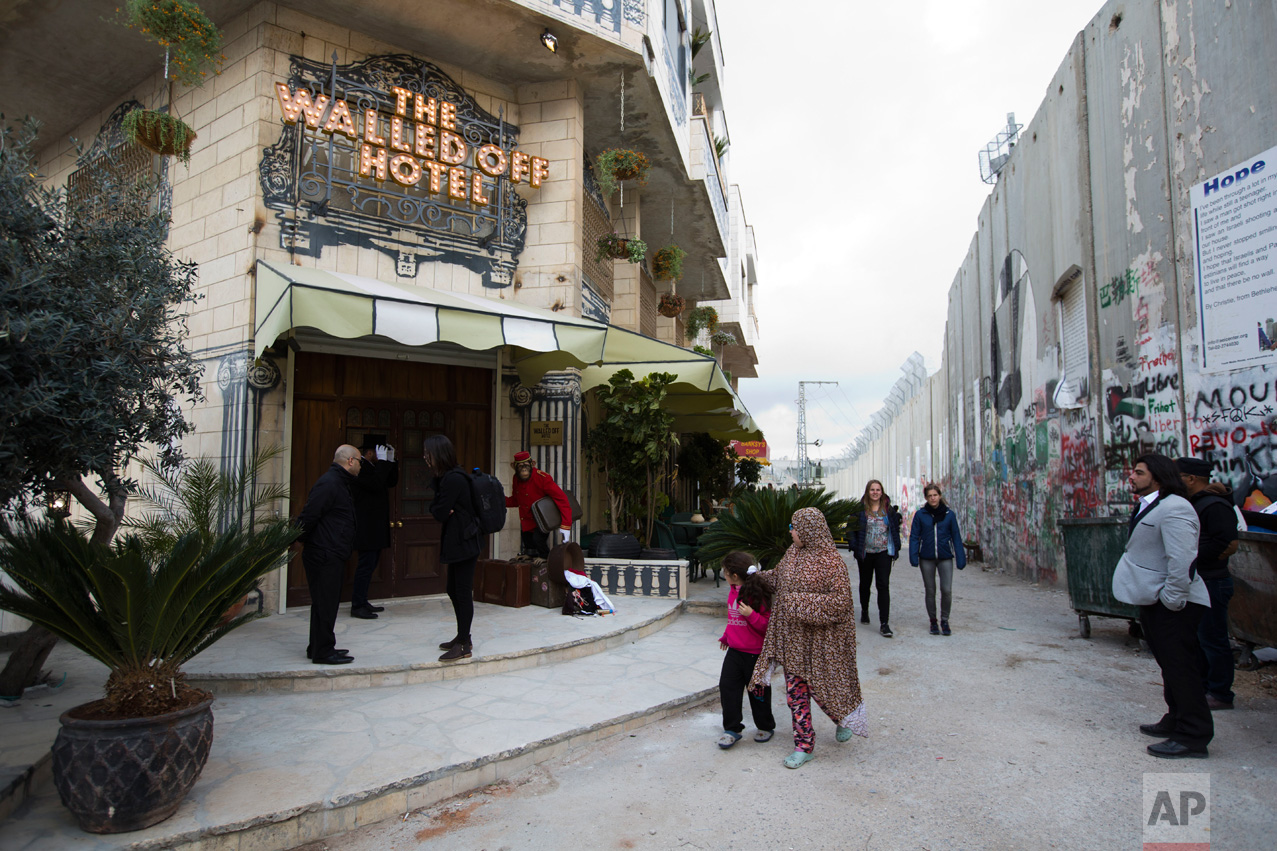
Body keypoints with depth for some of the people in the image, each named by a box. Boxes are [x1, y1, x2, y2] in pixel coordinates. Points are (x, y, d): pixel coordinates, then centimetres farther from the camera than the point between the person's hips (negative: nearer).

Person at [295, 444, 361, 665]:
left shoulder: (338, 483, 18)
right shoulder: (329, 484, -17)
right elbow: (308, 515, -21)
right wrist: (299, 540, -10)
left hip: (332, 557, 11)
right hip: (324, 556, -11)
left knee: (327, 603, 17)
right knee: (325, 604, -3)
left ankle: (318, 648, 27)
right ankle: (322, 652, 5)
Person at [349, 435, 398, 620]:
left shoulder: (375, 466, 15)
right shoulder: (361, 467, -15)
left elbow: (392, 482, 16)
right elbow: (376, 484, -28)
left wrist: (391, 461, 6)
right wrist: (383, 461, -20)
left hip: (376, 527, 10)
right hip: (367, 528, -10)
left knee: (369, 565, 14)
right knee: (366, 565, -7)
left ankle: (362, 602, 23)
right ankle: (357, 606, 0)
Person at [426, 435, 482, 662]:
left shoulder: (453, 480, -20)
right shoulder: (445, 477, 12)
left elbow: (440, 514, -18)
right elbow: (436, 509, 12)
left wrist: (435, 509, 1)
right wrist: (438, 509, -8)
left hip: (464, 543, -11)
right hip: (456, 541, 11)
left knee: (463, 593, -3)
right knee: (454, 590, 17)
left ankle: (463, 645, 5)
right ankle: (463, 638, 30)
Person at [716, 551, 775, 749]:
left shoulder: (758, 595, -19)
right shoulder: (733, 592, 7)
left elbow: (767, 626, -19)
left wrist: (751, 614, -31)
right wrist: (725, 636, 26)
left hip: (755, 653, -7)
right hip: (734, 651, 7)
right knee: (727, 687, 1)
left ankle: (765, 727, 30)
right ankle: (732, 729, 13)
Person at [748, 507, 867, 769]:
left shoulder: (831, 561, -18)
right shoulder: (792, 554, 5)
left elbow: (840, 600, -22)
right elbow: (776, 578, 22)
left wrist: (800, 603, -23)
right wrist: (755, 576, 7)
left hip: (820, 641, -6)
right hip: (793, 638, 7)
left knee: (822, 687, 7)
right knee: (796, 691, 9)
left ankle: (844, 719, 40)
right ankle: (804, 746, 21)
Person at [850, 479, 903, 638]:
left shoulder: (889, 509, 3)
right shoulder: (860, 509, -3)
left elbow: (895, 529, 8)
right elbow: (854, 529, -2)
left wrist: (895, 549, 3)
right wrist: (855, 548, -9)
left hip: (883, 553, 0)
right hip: (865, 553, 0)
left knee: (883, 585, -8)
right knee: (865, 583, 16)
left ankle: (884, 623, -8)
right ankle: (864, 611, 40)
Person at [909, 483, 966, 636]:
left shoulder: (949, 514, 1)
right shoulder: (920, 514, 0)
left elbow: (956, 537, 5)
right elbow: (914, 536, 1)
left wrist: (960, 557, 2)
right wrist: (914, 556, -7)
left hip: (945, 557, 0)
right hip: (927, 558, 0)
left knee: (946, 590, -7)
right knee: (930, 591, 8)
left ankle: (944, 621, 13)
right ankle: (933, 622, 22)